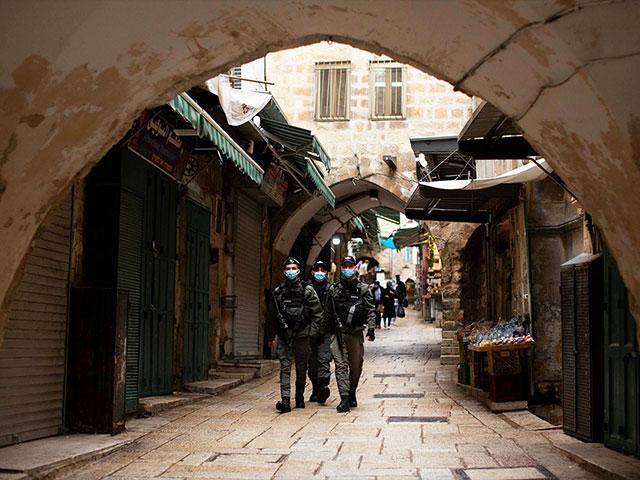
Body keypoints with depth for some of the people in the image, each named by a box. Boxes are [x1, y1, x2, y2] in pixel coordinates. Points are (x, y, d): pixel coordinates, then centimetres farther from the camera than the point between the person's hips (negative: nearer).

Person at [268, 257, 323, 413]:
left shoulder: (307, 290, 1)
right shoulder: (278, 292, 9)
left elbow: (318, 313, 1)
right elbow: (273, 316, 15)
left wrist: (311, 331, -7)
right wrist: (271, 337, 15)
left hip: (301, 336, -1)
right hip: (283, 336, 1)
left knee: (301, 369, 8)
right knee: (285, 368, -7)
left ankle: (300, 398, 22)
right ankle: (285, 400, -12)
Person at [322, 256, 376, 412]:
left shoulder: (363, 289, 5)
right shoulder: (334, 289, 8)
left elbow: (370, 311, 1)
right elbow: (327, 312, 13)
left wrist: (371, 328, -12)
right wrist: (323, 332, 13)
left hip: (356, 333, 0)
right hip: (339, 333, 0)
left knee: (356, 366, 8)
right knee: (341, 365, -8)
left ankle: (352, 394, 29)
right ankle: (344, 399, -10)